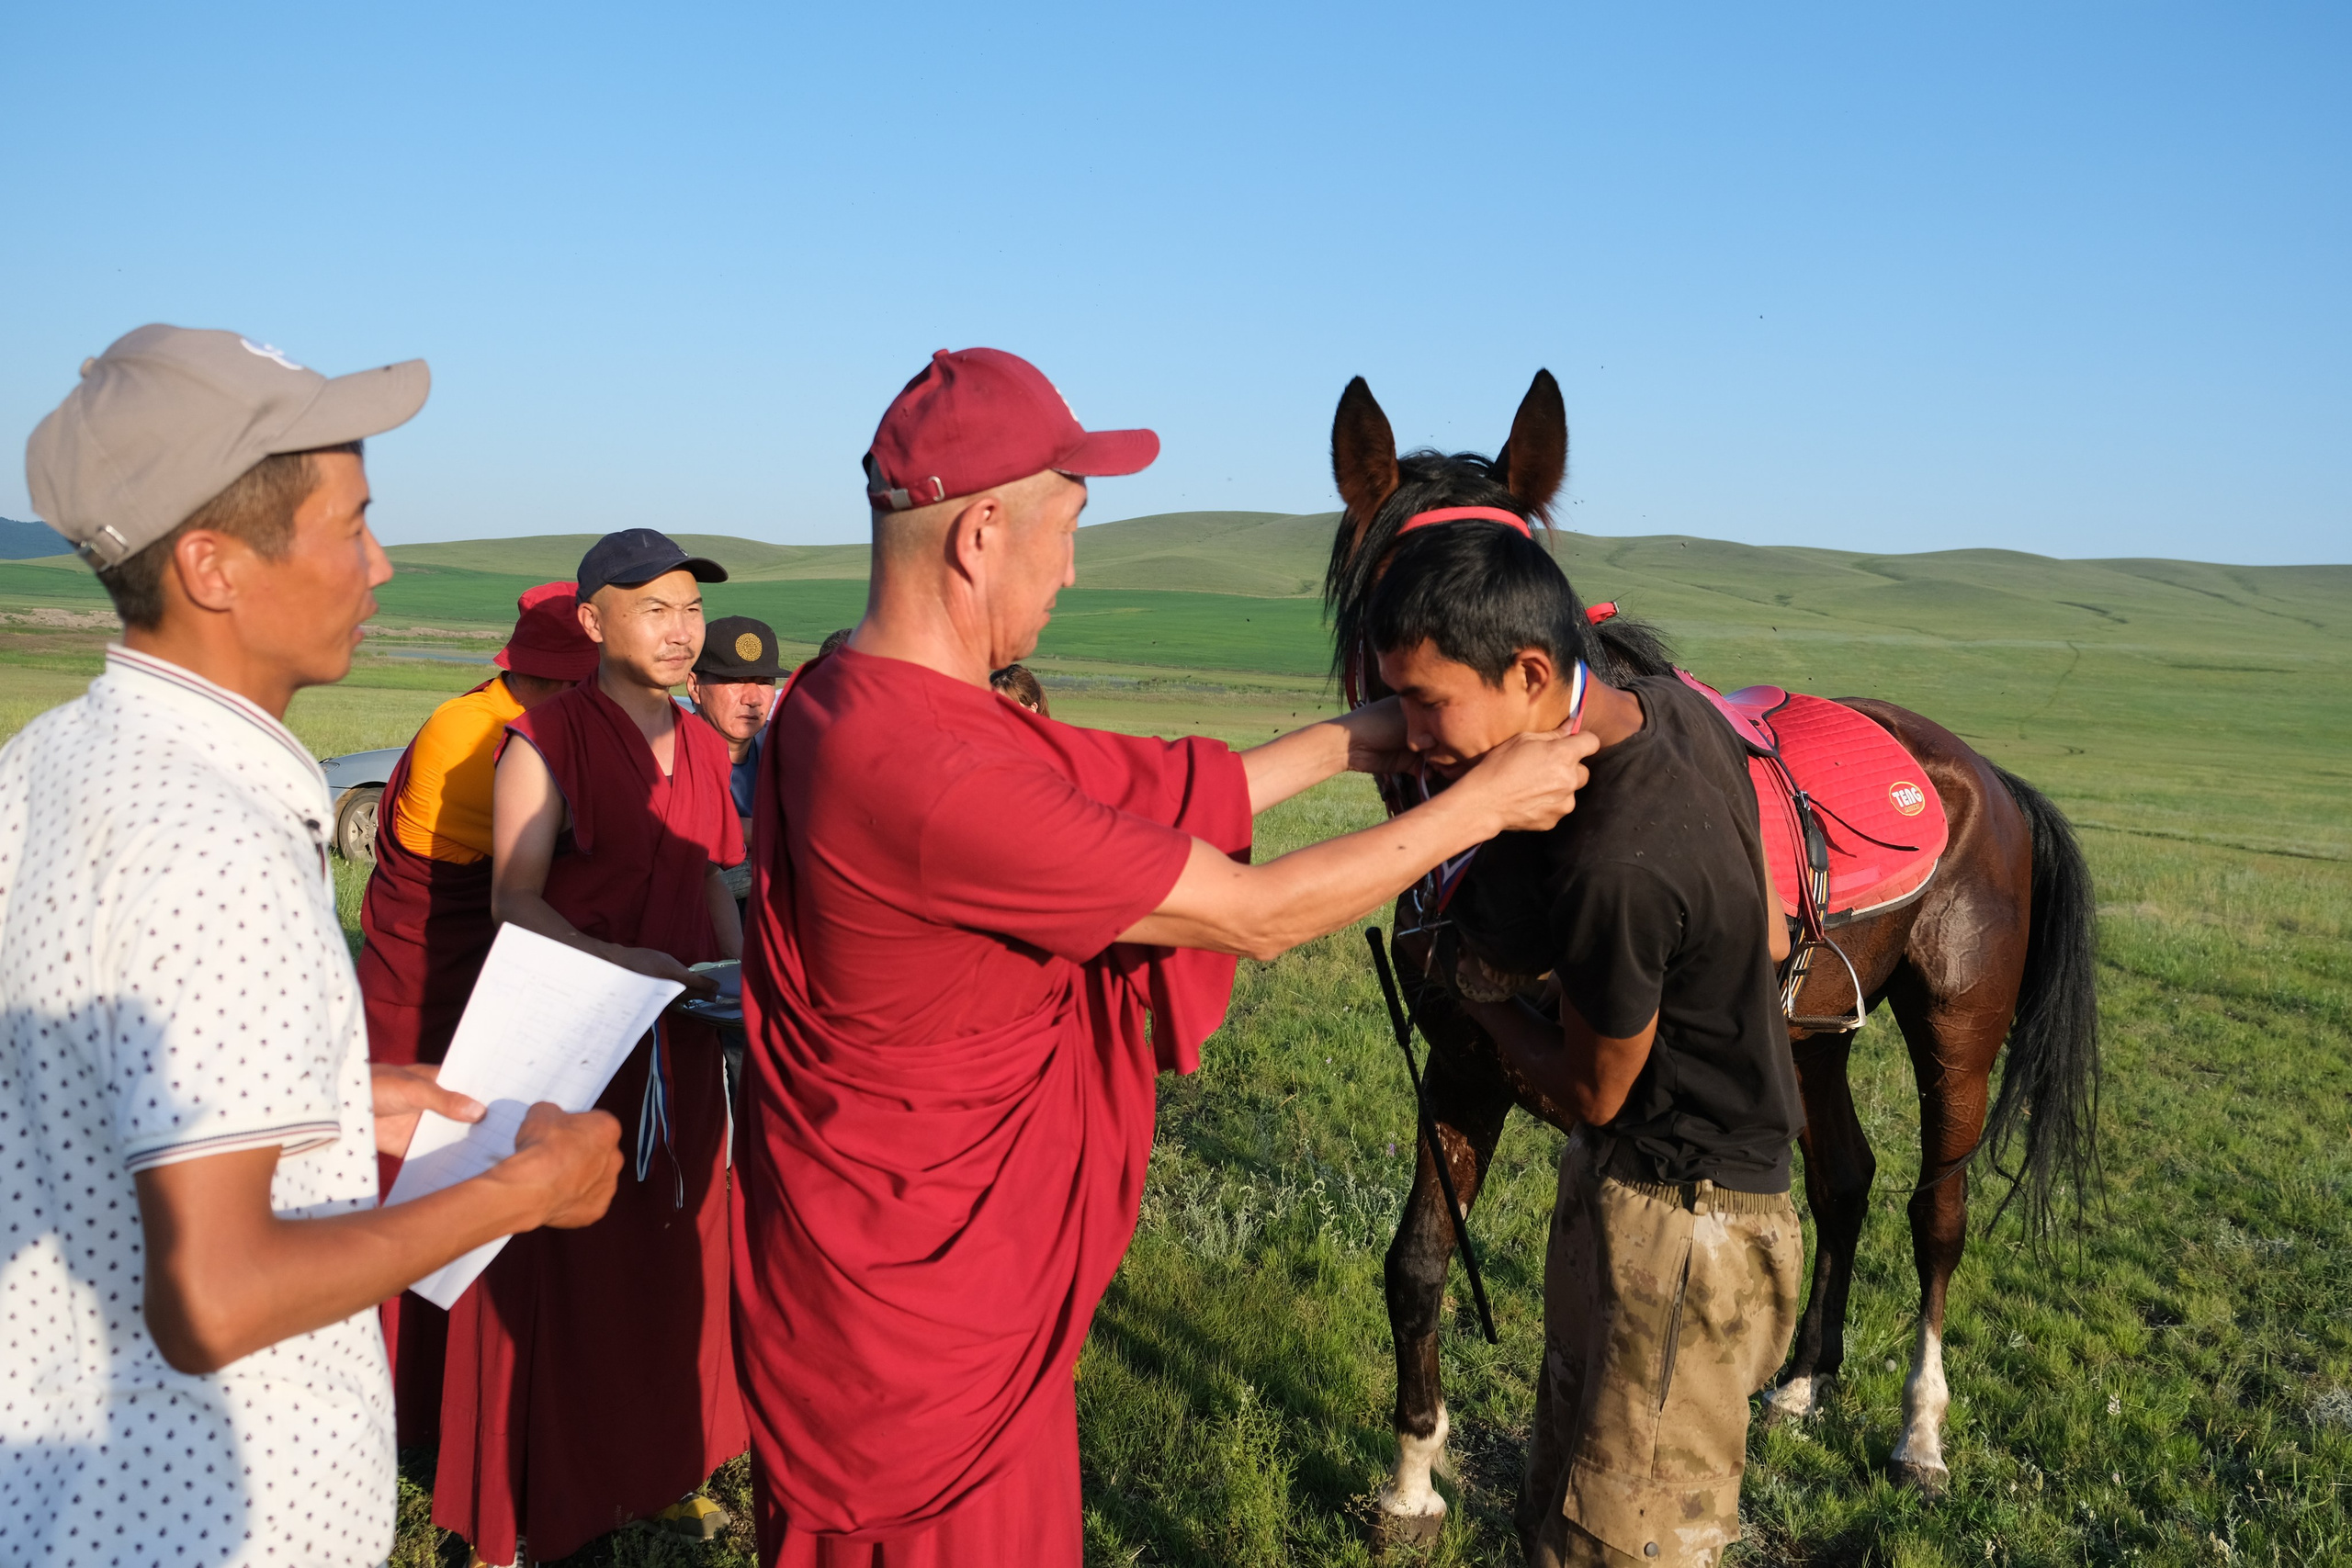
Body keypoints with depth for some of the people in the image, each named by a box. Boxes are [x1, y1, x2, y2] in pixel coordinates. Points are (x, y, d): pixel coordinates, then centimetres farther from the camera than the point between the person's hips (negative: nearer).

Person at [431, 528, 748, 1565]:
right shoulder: (546, 743, -11)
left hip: (676, 1045, 6)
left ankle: (659, 1469, 32)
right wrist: (621, 961, -27)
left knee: (673, 1258, 15)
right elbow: (515, 903, -15)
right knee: (563, 1277, 1)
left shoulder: (700, 750, 10)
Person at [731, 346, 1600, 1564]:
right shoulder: (929, 772, -32)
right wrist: (1482, 802, -10)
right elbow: (1254, 916, -22)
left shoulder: (856, 703, 0)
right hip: (920, 1324, -9)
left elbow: (1161, 793, 8)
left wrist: (1354, 739, 13)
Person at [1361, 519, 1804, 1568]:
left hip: (1670, 1221, -10)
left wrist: (1479, 989, 0)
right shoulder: (1678, 709, -7)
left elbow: (1594, 1091, -17)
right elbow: (1772, 936, 7)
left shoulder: (1610, 868, -34)